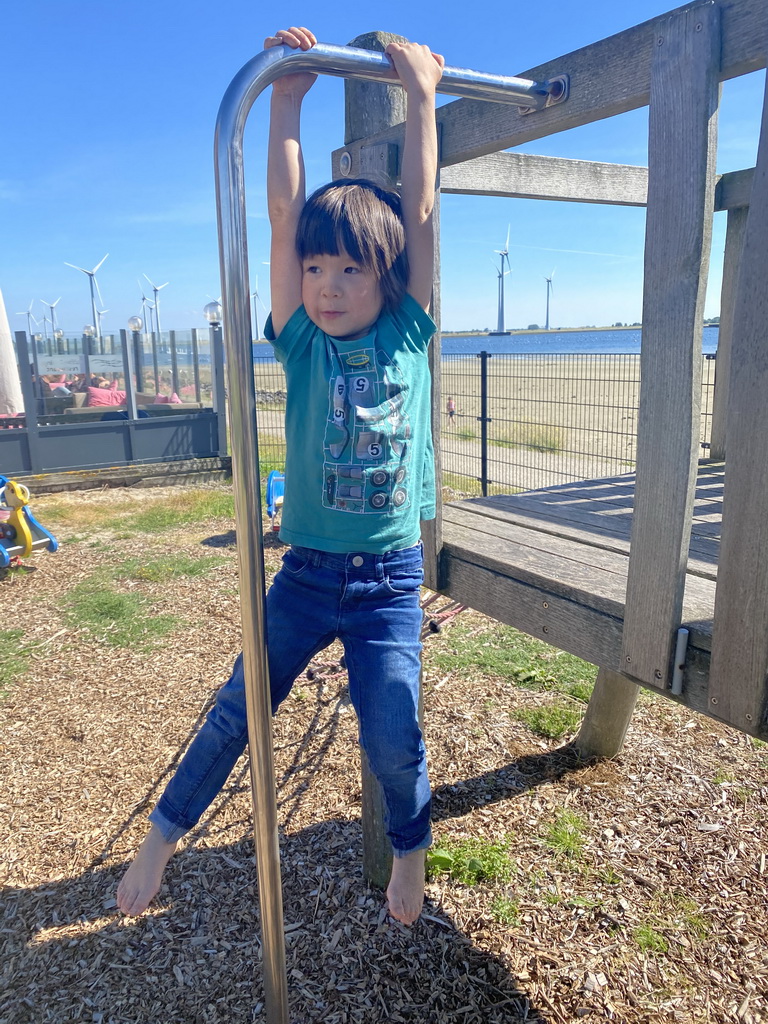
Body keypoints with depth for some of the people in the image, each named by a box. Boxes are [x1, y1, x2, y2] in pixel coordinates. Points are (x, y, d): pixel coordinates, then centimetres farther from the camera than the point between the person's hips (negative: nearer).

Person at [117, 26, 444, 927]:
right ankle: (164, 832, 36)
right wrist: (287, 94, -5)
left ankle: (410, 845, 31)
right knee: (238, 708, 10)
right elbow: (283, 212, -8)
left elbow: (420, 211, -2)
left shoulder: (408, 335, -2)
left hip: (391, 578, 0)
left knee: (393, 735, -2)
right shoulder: (303, 344, -3)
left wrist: (421, 93, 3)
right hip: (307, 571, 1)